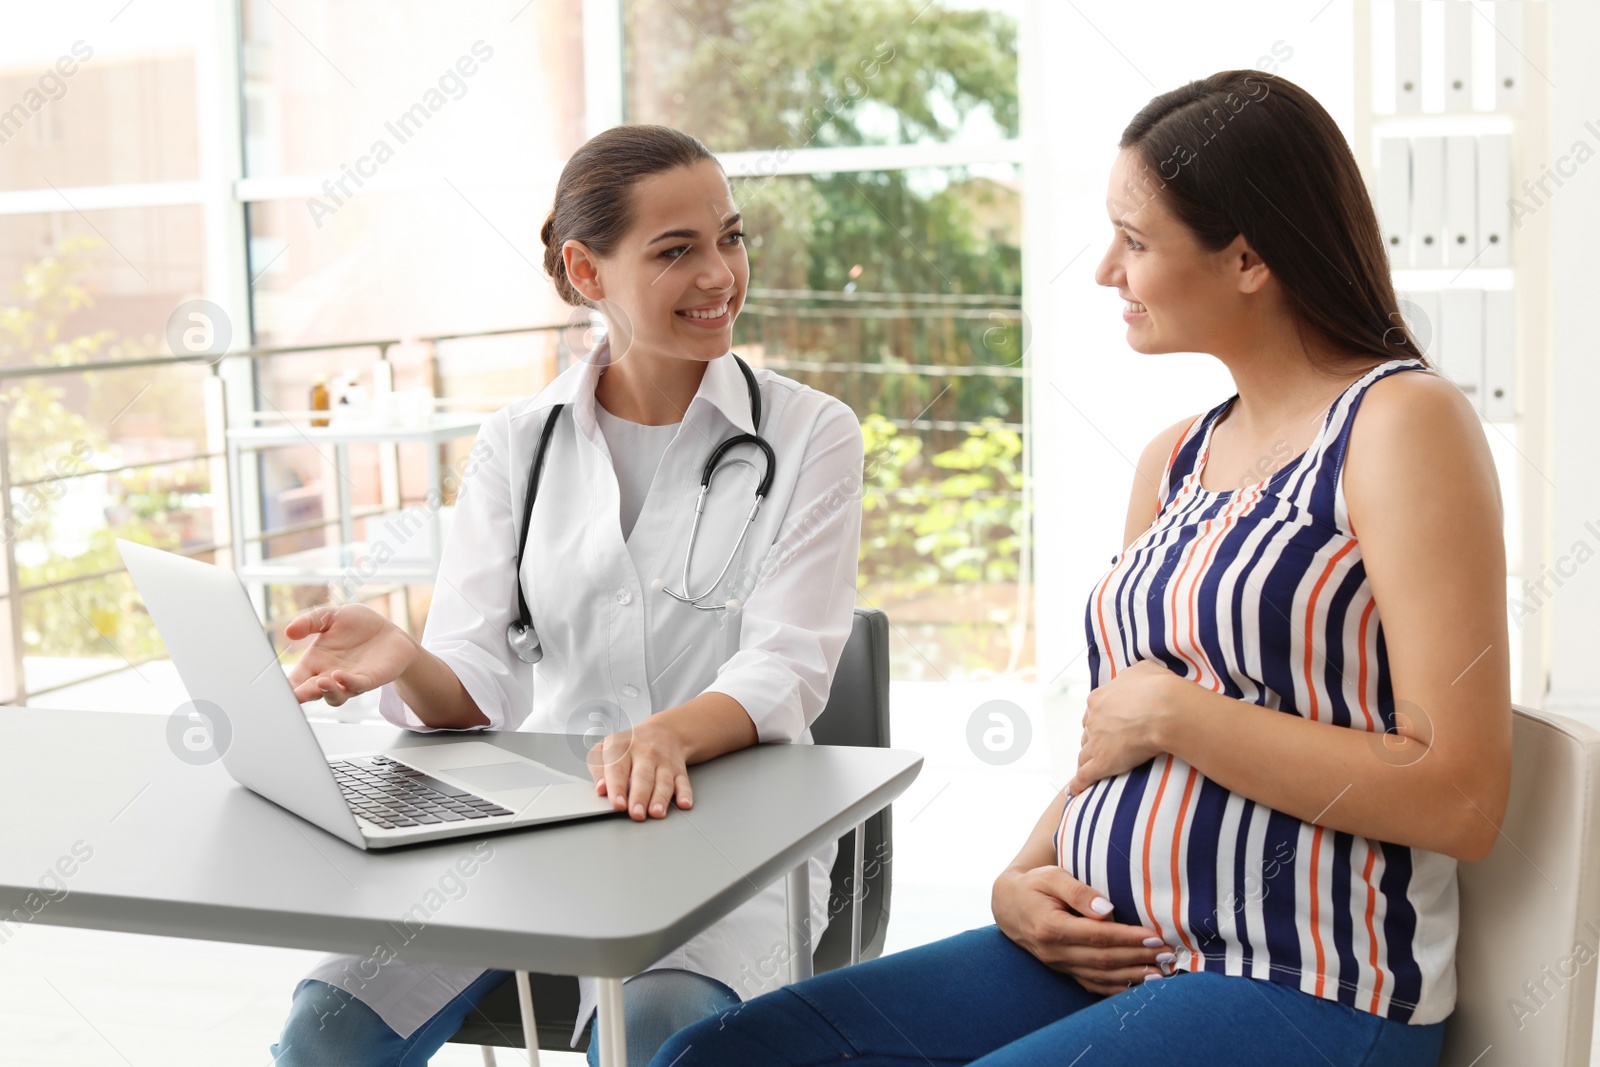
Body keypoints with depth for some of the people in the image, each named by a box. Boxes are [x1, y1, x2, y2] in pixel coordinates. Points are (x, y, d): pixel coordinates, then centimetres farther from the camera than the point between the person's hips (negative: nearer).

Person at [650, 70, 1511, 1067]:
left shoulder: (1402, 422, -9)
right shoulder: (1173, 460, 14)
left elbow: (1461, 801, -17)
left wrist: (1173, 712, -13)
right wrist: (1023, 880, 2)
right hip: (1106, 959, 7)